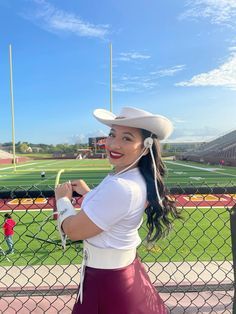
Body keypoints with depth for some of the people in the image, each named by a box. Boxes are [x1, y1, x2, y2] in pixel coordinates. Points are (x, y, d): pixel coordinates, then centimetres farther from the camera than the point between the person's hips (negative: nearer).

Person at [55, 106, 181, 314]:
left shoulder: (120, 187, -33)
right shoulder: (136, 179, -4)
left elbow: (73, 231, -22)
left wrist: (63, 198, -6)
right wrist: (87, 192, 10)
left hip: (107, 282, -8)